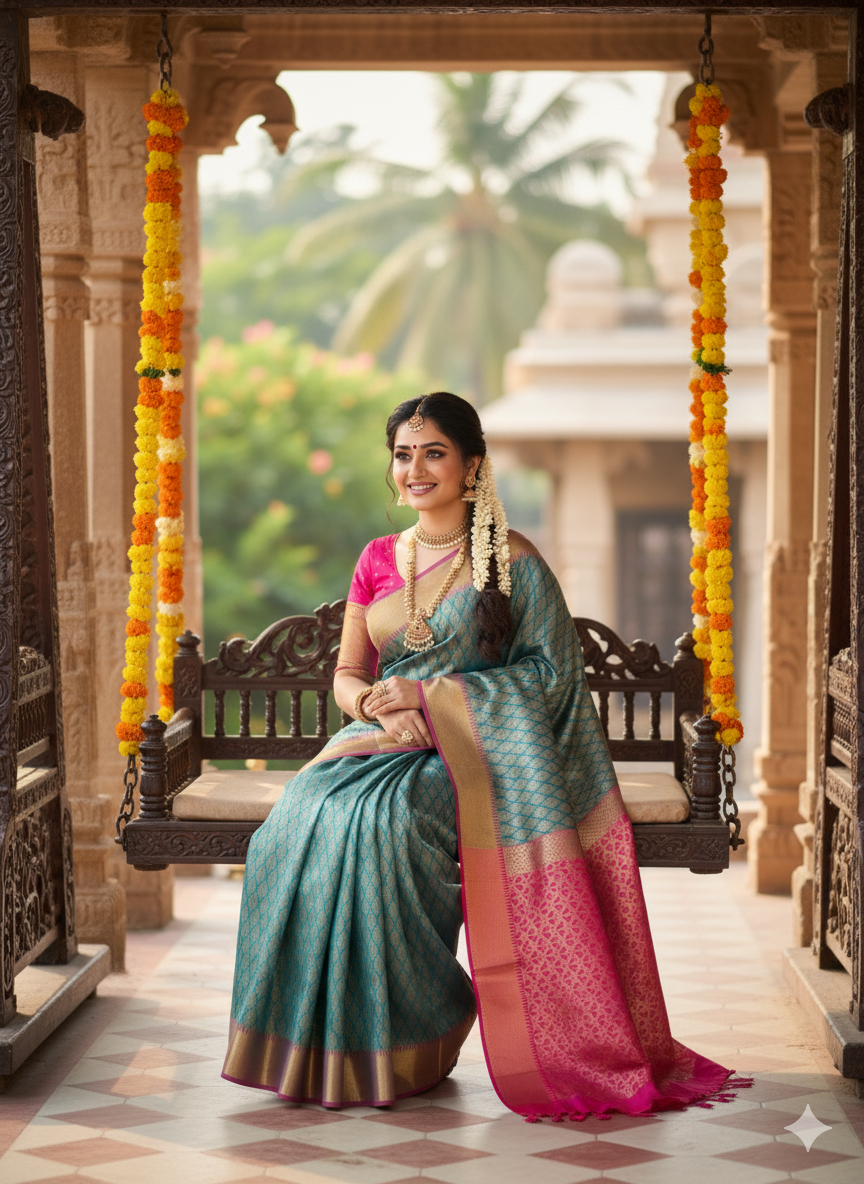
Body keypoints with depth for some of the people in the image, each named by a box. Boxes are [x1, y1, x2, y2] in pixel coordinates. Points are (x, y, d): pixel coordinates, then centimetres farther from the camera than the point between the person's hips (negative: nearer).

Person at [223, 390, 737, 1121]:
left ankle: (402, 1047, -20)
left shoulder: (512, 563, 1)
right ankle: (317, 1044, -17)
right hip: (380, 742, 4)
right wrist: (378, 703, -9)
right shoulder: (380, 560, 15)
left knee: (380, 820, -35)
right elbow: (347, 674, 16)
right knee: (301, 820, -28)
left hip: (469, 751, -4)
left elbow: (549, 672, -5)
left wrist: (429, 695, -12)